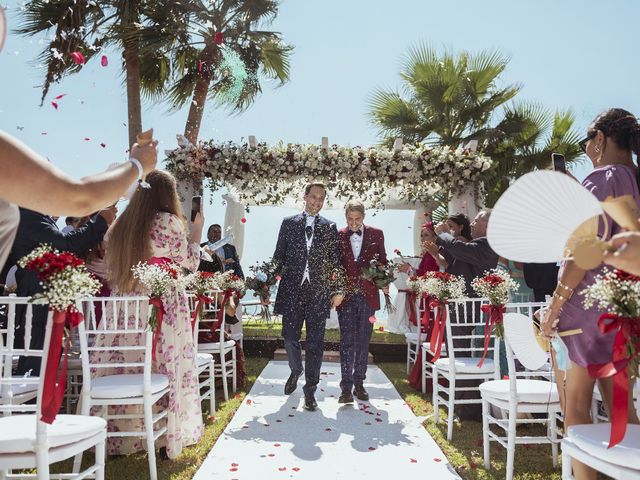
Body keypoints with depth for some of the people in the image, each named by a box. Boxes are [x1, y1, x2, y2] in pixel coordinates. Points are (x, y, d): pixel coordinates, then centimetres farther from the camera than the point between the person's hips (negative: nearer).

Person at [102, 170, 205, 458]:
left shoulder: (119, 225, 9)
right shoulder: (169, 222, -8)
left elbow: (110, 270, 13)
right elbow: (190, 262, 0)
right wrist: (197, 229, 9)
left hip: (124, 310, 6)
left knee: (125, 372, 10)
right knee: (164, 370, 4)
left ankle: (119, 438, 20)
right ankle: (166, 437, 12)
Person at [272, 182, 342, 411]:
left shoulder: (329, 227, 7)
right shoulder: (288, 223, 8)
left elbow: (336, 261, 7)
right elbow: (279, 256, 8)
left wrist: (338, 290, 1)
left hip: (319, 292, 0)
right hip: (292, 290, 1)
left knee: (315, 342, 2)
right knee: (289, 337, 8)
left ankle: (310, 390, 13)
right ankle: (296, 371, 38)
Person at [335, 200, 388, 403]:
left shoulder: (376, 234, 5)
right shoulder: (339, 236, 3)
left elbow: (382, 261, 10)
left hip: (368, 295, 1)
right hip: (346, 295, -1)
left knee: (363, 341, 9)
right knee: (347, 341, -4)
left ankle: (359, 383, 21)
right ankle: (346, 387, -2)